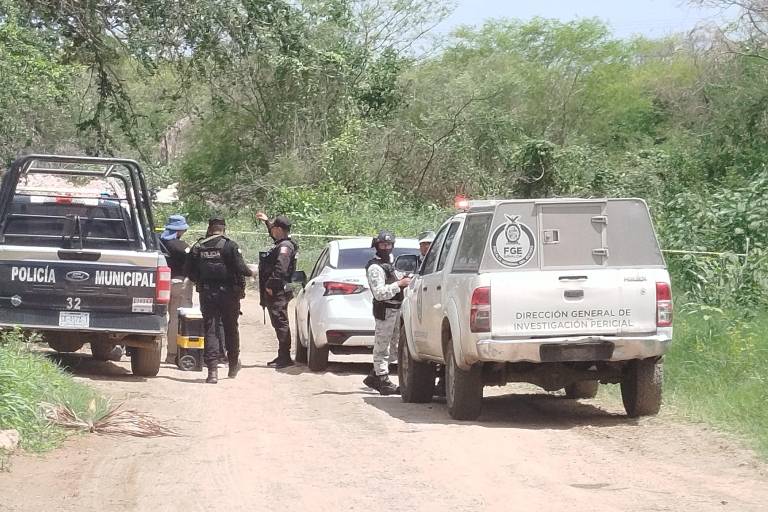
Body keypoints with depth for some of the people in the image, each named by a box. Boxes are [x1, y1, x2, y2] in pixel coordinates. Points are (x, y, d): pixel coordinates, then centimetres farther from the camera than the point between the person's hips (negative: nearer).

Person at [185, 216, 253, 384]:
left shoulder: (198, 247, 2)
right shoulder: (230, 246, -8)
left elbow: (190, 271, 4)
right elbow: (240, 268, -13)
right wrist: (250, 272, 8)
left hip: (207, 294, 1)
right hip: (228, 293, -1)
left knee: (210, 330, 1)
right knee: (231, 329, 14)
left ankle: (212, 370, -10)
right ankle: (233, 366, 28)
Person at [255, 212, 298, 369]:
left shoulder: (285, 247, -15)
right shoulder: (281, 243, 17)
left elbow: (280, 268, -25)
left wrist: (270, 286, -23)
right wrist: (267, 221, 43)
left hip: (278, 292, -11)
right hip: (275, 292, 11)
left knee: (281, 323, -11)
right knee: (279, 324, 14)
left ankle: (285, 357, -12)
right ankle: (282, 356, 19)